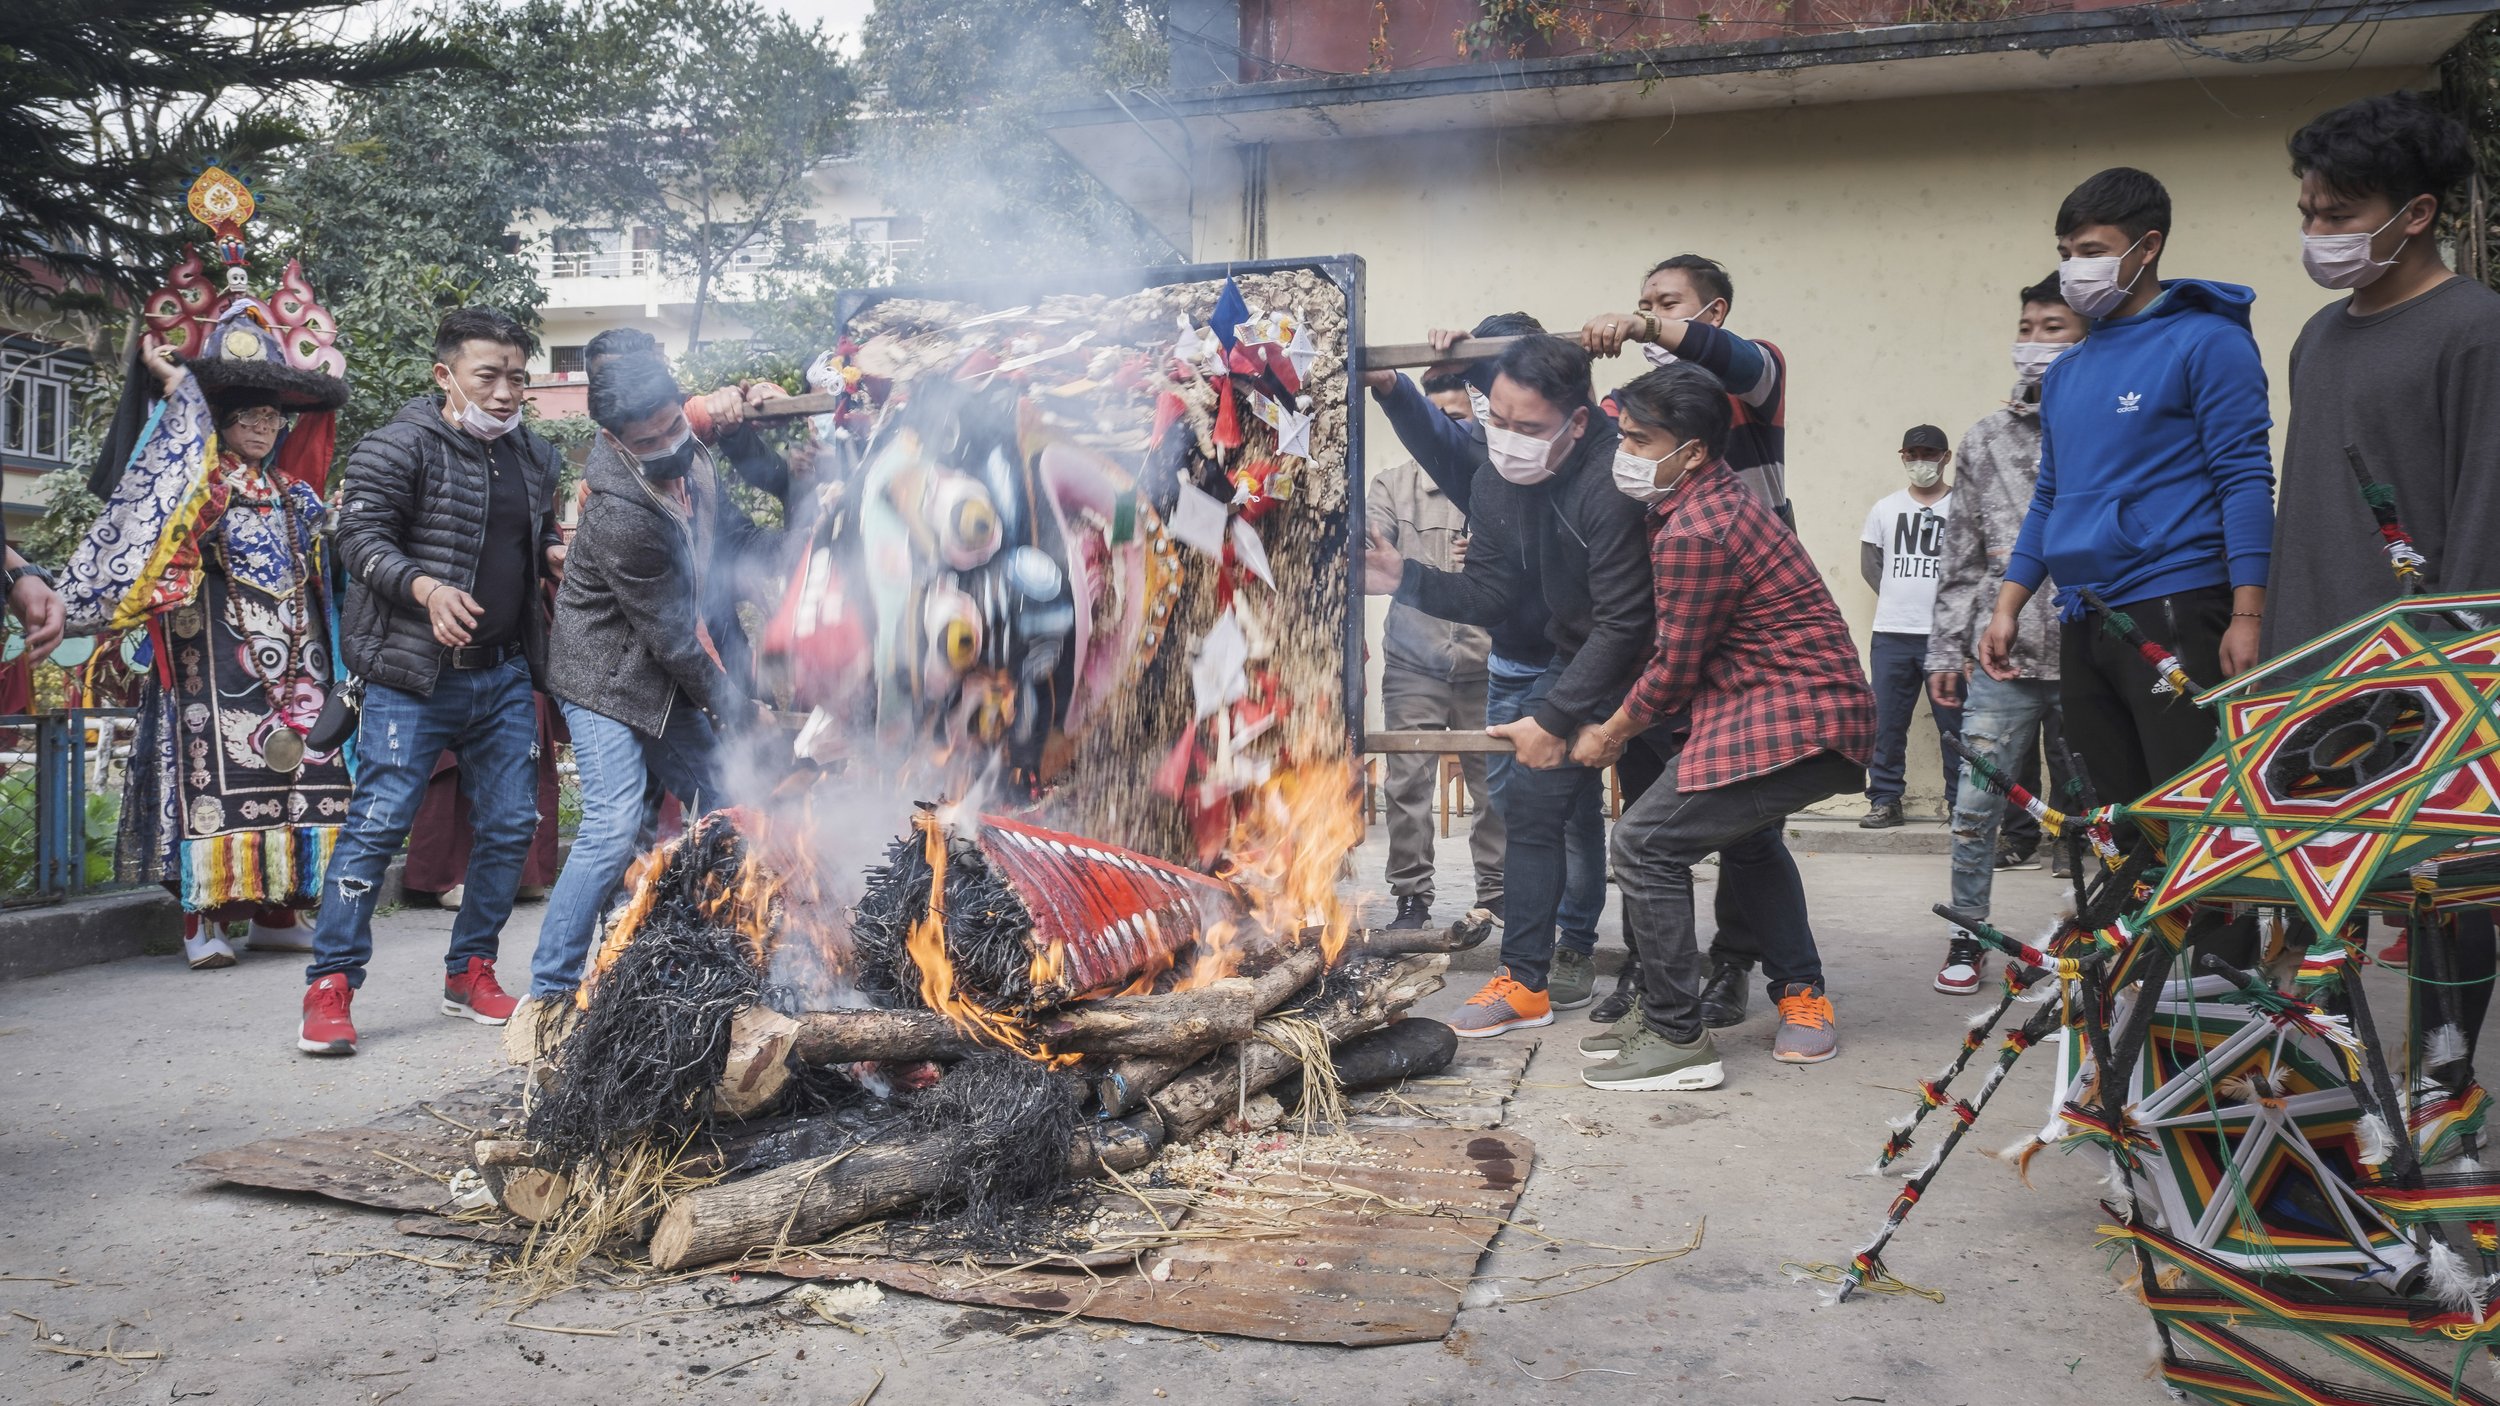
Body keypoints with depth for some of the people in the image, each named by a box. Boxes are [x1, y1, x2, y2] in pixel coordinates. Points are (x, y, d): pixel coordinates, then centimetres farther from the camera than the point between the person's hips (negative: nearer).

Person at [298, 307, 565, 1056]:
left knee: (511, 825, 8)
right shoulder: (399, 447, -5)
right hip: (415, 675, -6)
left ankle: (470, 972, 23)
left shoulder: (533, 457, 14)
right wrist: (426, 588, -29)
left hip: (505, 673, 6)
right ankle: (329, 987, 3)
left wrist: (559, 555, 2)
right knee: (379, 823, -7)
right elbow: (363, 538, -12)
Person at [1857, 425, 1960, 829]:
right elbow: (1869, 564, 18)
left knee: (1955, 724, -1)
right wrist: (1901, 599, 10)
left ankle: (1961, 804, 8)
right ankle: (1885, 801, 12)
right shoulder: (1885, 508, 12)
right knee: (1885, 723, 4)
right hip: (1891, 635, 3)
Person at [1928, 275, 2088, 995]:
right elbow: (1961, 554, 11)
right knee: (1976, 806, 2)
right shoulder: (1987, 439, 9)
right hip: (2002, 661, 2)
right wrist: (1946, 649, 8)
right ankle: (1968, 937, 16)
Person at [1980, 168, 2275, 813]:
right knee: (2116, 813, 9)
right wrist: (2007, 609, 14)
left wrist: (2247, 616, -16)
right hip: (2082, 624, 7)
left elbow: (2245, 481, -8)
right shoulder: (2065, 372, 19)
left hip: (2175, 614, -7)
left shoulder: (2208, 342, -1)